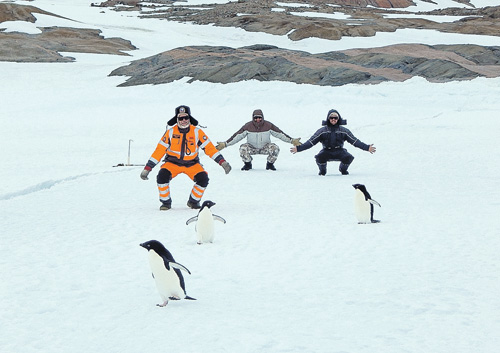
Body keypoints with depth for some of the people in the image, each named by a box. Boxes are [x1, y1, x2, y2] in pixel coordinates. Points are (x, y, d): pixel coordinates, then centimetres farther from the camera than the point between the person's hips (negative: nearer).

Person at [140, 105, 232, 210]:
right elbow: (159, 151, -8)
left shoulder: (197, 132, -9)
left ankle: (193, 201, 5)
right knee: (162, 176, -28)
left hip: (192, 164, 1)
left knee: (203, 179, -23)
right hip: (173, 163, -1)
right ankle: (166, 202, -3)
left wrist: (223, 162, -16)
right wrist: (147, 169, -12)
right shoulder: (170, 132, -11)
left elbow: (209, 148, -6)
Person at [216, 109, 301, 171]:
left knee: (275, 148, -29)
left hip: (265, 147, 0)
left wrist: (292, 141, -11)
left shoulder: (268, 125, -13)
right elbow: (237, 136, -13)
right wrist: (225, 144, -19)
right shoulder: (248, 126, -15)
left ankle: (270, 164, 1)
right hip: (252, 148, 0)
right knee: (243, 148, -31)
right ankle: (247, 164, -1)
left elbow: (280, 134, -7)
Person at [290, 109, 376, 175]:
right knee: (319, 157, -34)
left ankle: (343, 169, 10)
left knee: (349, 158, -29)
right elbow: (311, 142, -2)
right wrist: (298, 148, -13)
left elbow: (355, 141, 2)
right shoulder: (322, 131, 2)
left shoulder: (344, 131, 4)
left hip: (339, 152, 1)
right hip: (327, 152, -1)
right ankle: (322, 171, 3)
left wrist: (367, 148, -9)